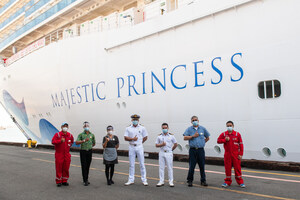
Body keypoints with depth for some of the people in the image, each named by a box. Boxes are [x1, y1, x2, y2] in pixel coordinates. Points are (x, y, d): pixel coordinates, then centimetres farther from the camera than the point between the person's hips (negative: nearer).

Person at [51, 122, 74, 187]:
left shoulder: (70, 135, 6)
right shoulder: (57, 134, -7)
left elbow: (72, 141, 25)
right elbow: (53, 141, -18)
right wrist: (60, 140, -28)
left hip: (67, 154, 4)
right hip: (59, 154, -4)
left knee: (66, 168, 6)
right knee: (59, 168, -1)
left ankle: (64, 181, 17)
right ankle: (58, 181, 10)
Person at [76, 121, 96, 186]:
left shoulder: (92, 135, 7)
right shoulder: (81, 134, -3)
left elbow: (94, 143, 21)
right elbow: (77, 142, -17)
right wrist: (84, 140, -26)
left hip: (89, 151, 3)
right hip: (83, 151, -3)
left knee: (88, 166, 9)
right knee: (84, 166, -3)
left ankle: (86, 179, 21)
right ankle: (85, 181, 1)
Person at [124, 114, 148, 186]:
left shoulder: (142, 128, 3)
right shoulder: (128, 128, 4)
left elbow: (145, 137, 7)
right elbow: (125, 138, -2)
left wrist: (139, 143, 3)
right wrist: (132, 139, -16)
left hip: (139, 147, -1)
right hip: (131, 147, 1)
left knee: (142, 164, 1)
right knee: (131, 164, 7)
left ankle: (144, 180, 8)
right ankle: (131, 180, 15)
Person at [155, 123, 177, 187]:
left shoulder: (171, 136, 2)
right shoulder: (159, 136, 5)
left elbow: (175, 144, 9)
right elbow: (156, 145, 3)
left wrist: (171, 150, 6)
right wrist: (162, 144, -13)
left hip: (169, 153, -1)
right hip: (161, 153, 2)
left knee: (170, 168, 2)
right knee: (161, 167, 5)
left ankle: (171, 182, 9)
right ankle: (161, 181, 13)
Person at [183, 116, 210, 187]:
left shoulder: (202, 129, 10)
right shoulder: (189, 129, 4)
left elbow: (207, 138, 19)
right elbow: (185, 138, -6)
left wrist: (202, 143, 9)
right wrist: (193, 136, -11)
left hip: (201, 150, 2)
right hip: (192, 150, -1)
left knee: (202, 166, 5)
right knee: (191, 166, 0)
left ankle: (203, 181, 16)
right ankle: (190, 181, 12)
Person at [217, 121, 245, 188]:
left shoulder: (237, 134, -3)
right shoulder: (223, 134, 3)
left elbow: (241, 144, -2)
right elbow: (218, 141, 2)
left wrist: (240, 154, -6)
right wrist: (225, 140, -14)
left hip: (236, 154, -2)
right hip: (227, 154, 2)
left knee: (237, 168, 2)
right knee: (227, 168, 7)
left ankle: (240, 182, 15)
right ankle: (228, 182, 19)